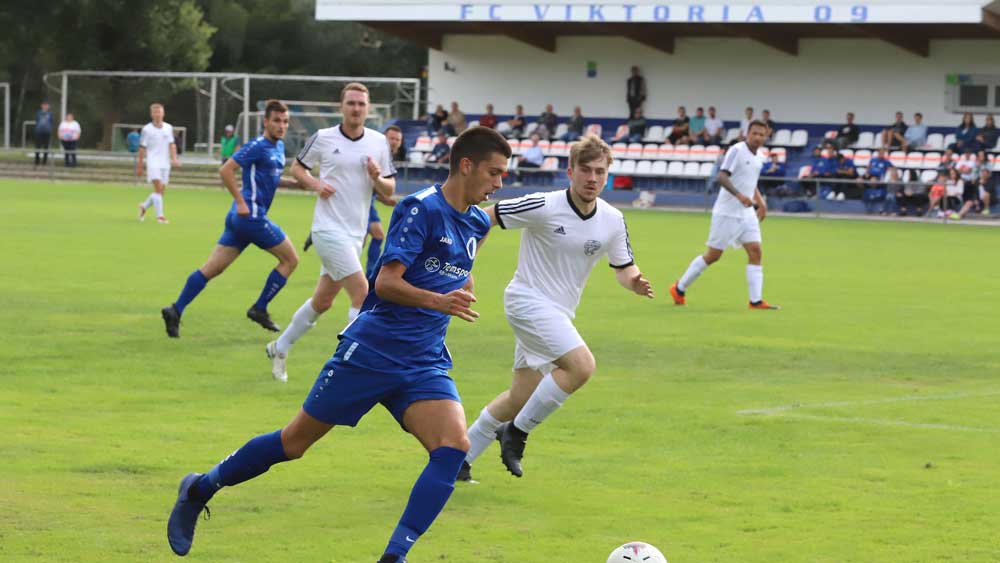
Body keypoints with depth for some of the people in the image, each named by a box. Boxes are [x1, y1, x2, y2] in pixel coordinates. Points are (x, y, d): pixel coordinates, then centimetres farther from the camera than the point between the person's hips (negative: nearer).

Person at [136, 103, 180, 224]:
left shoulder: (168, 128, 10)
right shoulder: (147, 129, 0)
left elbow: (172, 144, 8)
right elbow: (142, 148, 3)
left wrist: (174, 158, -9)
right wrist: (139, 166, 4)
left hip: (165, 163, 4)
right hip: (153, 163, -4)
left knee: (161, 191, 7)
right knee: (158, 188, -18)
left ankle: (144, 206, 32)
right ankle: (160, 216, -19)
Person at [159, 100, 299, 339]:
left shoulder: (279, 147, 17)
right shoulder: (258, 146, -11)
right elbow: (226, 170, -17)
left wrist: (292, 182, 15)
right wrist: (241, 202, -19)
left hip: (240, 218, 9)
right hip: (251, 215, -9)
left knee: (212, 268, 5)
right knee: (290, 258, 2)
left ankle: (176, 310, 1)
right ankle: (259, 309, 8)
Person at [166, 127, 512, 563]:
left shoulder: (478, 223, 10)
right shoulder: (421, 208, -13)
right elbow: (385, 282, -22)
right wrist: (439, 301, -34)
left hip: (425, 365, 6)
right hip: (371, 351, -6)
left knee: (454, 446, -20)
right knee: (295, 442, 5)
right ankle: (199, 489, 27)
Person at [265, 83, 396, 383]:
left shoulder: (378, 142, 5)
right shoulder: (323, 138, -5)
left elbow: (389, 190, 8)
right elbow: (297, 167, 9)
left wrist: (377, 178, -14)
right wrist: (316, 184, -10)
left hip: (355, 233, 6)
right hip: (329, 230, -6)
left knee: (322, 301, 13)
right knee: (361, 291, -17)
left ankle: (279, 348, 32)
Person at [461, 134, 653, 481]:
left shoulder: (613, 221, -1)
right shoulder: (543, 207, -17)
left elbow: (624, 269, 9)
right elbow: (484, 218, -10)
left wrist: (635, 283, -14)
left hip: (560, 312, 7)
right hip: (529, 300, -7)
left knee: (522, 397, 11)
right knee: (582, 365, -25)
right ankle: (517, 431, -11)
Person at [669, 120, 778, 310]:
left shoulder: (757, 158, 11)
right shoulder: (737, 151, -14)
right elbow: (722, 176, -25)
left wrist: (760, 202, 17)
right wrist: (739, 195, -38)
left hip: (747, 213, 7)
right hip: (727, 213, -7)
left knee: (755, 252, -5)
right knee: (713, 255, -1)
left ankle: (756, 300, -5)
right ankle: (679, 288, 15)